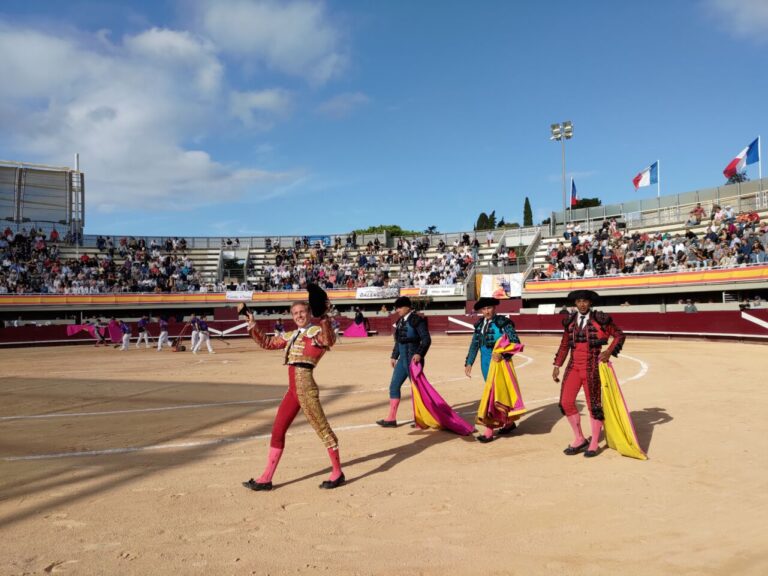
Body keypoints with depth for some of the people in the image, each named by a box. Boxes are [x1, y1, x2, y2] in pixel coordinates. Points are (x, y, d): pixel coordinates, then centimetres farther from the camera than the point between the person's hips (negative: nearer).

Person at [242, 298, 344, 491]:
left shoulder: (317, 331, -6)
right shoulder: (291, 336, 17)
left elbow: (329, 341, -29)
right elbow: (267, 343, 28)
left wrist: (323, 316, -41)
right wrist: (252, 326, 20)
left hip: (306, 387, -8)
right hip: (293, 389, 8)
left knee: (323, 429, -1)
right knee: (278, 430, 11)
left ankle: (337, 474, 13)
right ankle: (266, 479, 21)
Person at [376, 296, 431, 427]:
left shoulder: (416, 319, -13)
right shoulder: (401, 321, 12)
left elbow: (426, 339, -18)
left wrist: (419, 353, -28)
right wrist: (394, 356, 22)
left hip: (413, 359, -9)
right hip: (403, 359, 9)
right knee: (394, 386, 8)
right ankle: (391, 419, 15)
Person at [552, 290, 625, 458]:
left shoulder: (600, 319, -4)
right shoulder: (570, 321, 8)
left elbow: (619, 335, 3)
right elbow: (564, 345, 13)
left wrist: (609, 351, -11)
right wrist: (557, 365, 10)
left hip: (592, 367, -4)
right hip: (573, 366, 4)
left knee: (594, 403, 4)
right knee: (566, 402, 0)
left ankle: (594, 444, 20)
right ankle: (579, 439, 18)